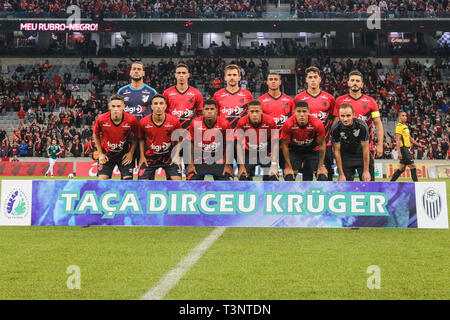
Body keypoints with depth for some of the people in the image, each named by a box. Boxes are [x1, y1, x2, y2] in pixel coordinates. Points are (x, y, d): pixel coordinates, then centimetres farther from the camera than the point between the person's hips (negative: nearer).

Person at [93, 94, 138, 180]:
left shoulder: (131, 120, -19)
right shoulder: (101, 119, -18)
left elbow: (135, 137, 0)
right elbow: (96, 136, 2)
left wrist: (131, 153, -7)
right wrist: (100, 153, -1)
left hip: (125, 155, 0)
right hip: (106, 154, 0)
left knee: (128, 179, -7)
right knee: (102, 180, -8)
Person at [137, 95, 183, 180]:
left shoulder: (174, 121, -13)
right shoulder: (143, 122, -12)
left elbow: (179, 140, 1)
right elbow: (141, 139, 6)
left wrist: (176, 156, -10)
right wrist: (142, 156, 0)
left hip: (169, 157, 0)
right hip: (149, 157, 1)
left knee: (177, 179, -14)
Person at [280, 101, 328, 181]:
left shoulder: (317, 124, -26)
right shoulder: (288, 124, -27)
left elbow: (322, 144, -12)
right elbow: (285, 145, -14)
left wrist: (321, 166, -10)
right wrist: (288, 167, -12)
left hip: (313, 150, 1)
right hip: (294, 151, -1)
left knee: (322, 177, -9)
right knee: (289, 178, -11)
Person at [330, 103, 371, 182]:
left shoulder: (362, 125, -25)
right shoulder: (335, 128, -22)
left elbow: (365, 148, -17)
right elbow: (337, 150, -13)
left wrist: (366, 171, -16)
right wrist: (341, 174, -13)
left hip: (362, 156, 0)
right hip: (345, 159, 1)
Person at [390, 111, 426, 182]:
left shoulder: (405, 126, 20)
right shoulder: (399, 126, -10)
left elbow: (410, 139, 27)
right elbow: (397, 140, -17)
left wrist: (419, 145, 23)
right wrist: (399, 152, -24)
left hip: (406, 149, 9)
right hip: (403, 148, -9)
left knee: (402, 168, 10)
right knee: (412, 166, -10)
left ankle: (391, 181, 15)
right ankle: (415, 182, -8)